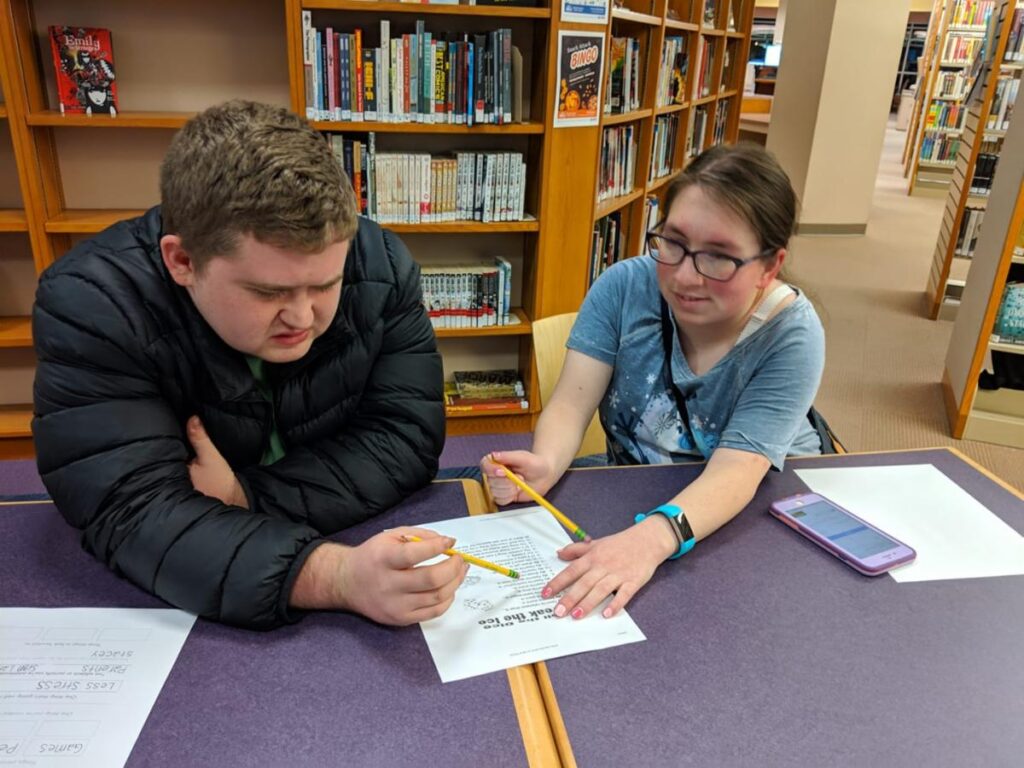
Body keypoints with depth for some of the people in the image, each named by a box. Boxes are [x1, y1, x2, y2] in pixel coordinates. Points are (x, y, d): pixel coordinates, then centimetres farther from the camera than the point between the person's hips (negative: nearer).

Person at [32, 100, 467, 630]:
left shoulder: (379, 266, -14)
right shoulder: (90, 305, -20)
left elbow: (408, 437, -13)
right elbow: (134, 515, -27)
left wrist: (247, 495, -25)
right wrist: (337, 577, -41)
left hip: (362, 543, 2)